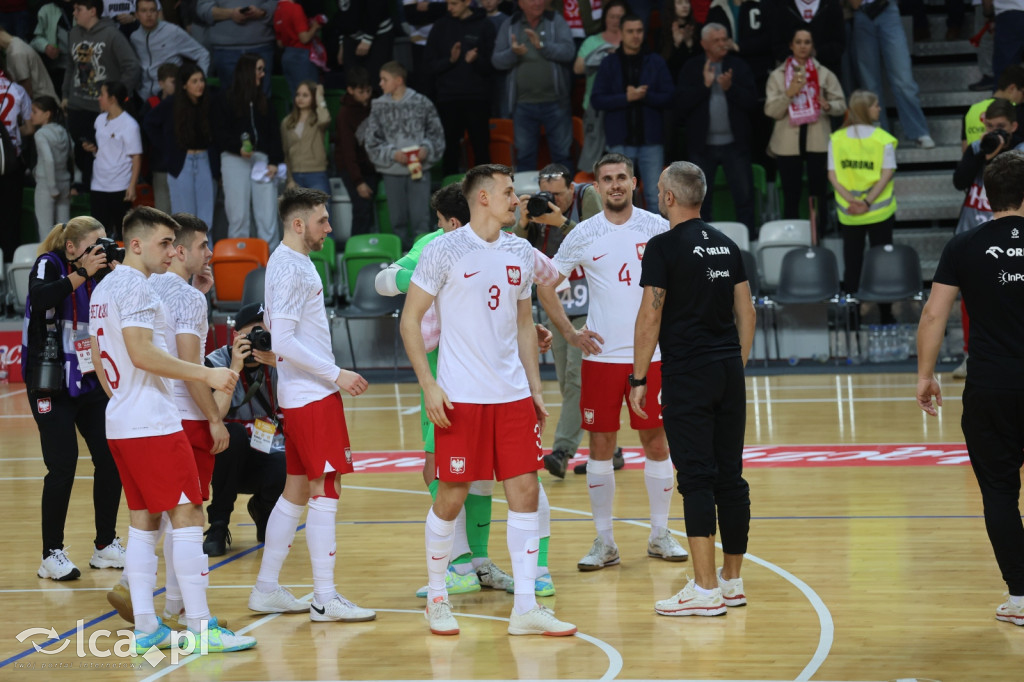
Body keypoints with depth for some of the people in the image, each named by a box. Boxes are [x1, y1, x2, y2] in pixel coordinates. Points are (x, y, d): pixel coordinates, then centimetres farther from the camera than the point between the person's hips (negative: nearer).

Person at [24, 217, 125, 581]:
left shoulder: (97, 273, 7)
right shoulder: (49, 265, -7)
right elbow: (40, 298, -28)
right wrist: (82, 273, -31)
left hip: (90, 383, 6)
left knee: (111, 459, 2)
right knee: (63, 466, -10)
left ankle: (106, 547, 16)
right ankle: (52, 556, -1)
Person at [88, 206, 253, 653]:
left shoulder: (103, 289, 17)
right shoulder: (136, 286, -13)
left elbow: (98, 358, 23)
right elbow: (141, 352, -23)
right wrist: (206, 374, -21)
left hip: (120, 423, 10)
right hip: (152, 423, -10)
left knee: (144, 519, 10)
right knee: (187, 514, -8)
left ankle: (145, 628, 10)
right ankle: (200, 627, -9)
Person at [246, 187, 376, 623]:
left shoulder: (287, 262, 15)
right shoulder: (292, 269, -16)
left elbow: (272, 325, 24)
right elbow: (282, 343, -23)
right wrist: (335, 374, -19)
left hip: (301, 394, 10)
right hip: (313, 396, -10)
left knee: (297, 489, 13)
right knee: (324, 491, -8)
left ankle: (266, 590, 17)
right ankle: (325, 599, -6)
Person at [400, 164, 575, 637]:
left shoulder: (520, 252, 10)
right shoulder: (445, 251, -7)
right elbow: (410, 320, -4)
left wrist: (535, 389, 13)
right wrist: (429, 385, -11)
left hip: (512, 395, 5)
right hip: (460, 398, -5)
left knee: (525, 492, 0)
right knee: (451, 497, 0)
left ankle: (526, 608, 5)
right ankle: (436, 599, 18)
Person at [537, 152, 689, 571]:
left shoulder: (657, 228, 0)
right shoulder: (583, 235, 1)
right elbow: (545, 286, 9)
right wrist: (569, 333, 1)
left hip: (651, 354, 0)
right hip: (601, 355, 0)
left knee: (656, 442, 4)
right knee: (601, 445, 2)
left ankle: (660, 535, 16)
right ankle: (604, 542, 10)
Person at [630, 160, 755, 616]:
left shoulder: (664, 247, -8)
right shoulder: (727, 245, 12)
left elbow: (650, 317, -10)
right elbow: (746, 313, 14)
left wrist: (639, 378, -5)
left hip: (687, 375, -6)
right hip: (728, 373, 6)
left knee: (696, 479, -7)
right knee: (730, 477, 10)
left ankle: (705, 590, -8)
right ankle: (732, 581, 16)